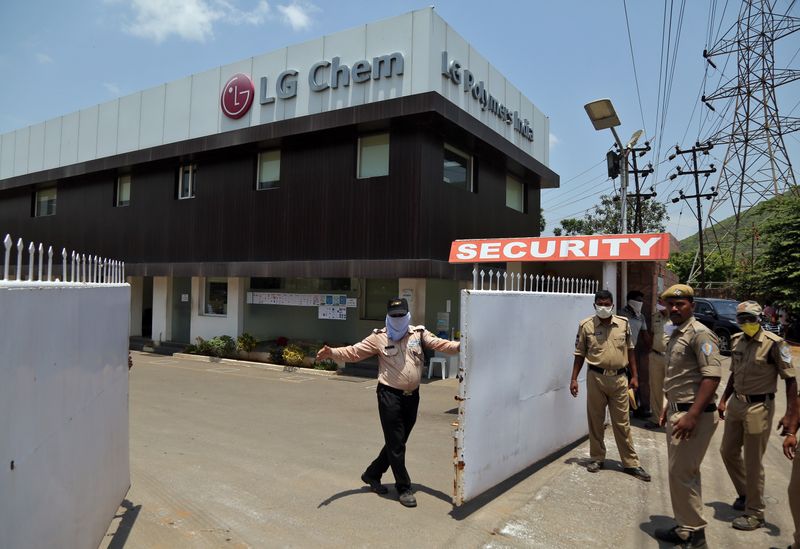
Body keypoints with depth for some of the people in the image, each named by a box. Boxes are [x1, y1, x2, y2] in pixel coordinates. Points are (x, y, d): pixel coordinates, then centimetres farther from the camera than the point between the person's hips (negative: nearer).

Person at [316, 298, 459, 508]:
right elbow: (354, 352, -7)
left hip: (412, 396, 4)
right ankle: (404, 488, 18)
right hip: (390, 395, -4)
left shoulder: (419, 334, 4)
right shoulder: (378, 337, -4)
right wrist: (332, 353, -24)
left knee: (398, 442, 16)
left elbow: (440, 344, -7)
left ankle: (372, 475, 37)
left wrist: (461, 346, -25)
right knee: (396, 444, 2)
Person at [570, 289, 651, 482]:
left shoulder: (623, 323, 2)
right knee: (595, 420, 9)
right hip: (596, 377, -1)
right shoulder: (586, 325, -4)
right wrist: (574, 379, -1)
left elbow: (629, 350, 10)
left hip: (619, 378, 1)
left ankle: (631, 463, 17)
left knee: (622, 422, 7)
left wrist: (634, 376, 8)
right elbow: (580, 354, 1)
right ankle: (597, 458, 24)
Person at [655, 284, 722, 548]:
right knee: (686, 472, 17)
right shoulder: (676, 335, 14)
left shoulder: (700, 334, -15)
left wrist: (692, 416, -27)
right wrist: (670, 407, 22)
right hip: (679, 411, 10)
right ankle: (688, 527, 29)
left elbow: (712, 376, -23)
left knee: (681, 473, -3)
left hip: (693, 415, -10)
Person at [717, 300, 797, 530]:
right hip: (736, 403, 7)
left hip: (759, 407, -7)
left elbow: (790, 379, -12)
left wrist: (790, 413, -18)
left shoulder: (774, 344, -15)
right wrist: (724, 399, 16)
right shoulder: (737, 341, 5)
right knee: (728, 452, 16)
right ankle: (744, 494, 38)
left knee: (753, 462, 2)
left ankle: (755, 513, 18)